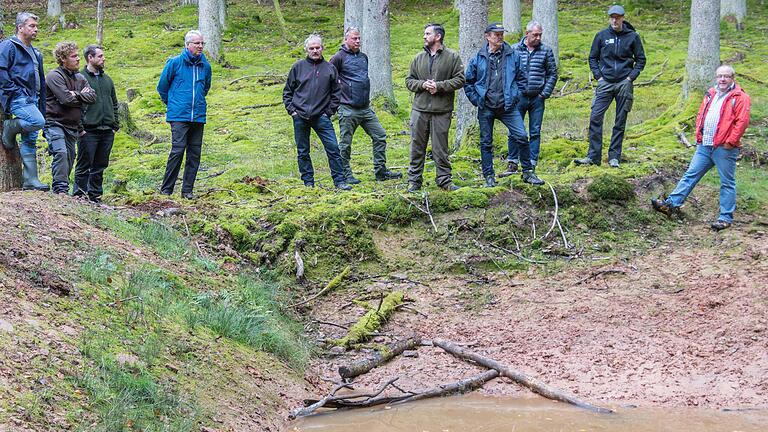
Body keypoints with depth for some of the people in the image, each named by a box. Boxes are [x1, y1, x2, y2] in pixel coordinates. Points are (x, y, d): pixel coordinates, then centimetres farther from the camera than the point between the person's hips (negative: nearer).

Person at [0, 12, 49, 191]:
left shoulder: (35, 53, 24)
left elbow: (41, 81, 26)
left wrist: (42, 107, 19)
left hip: (32, 100, 8)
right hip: (18, 98, -8)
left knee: (30, 140, 4)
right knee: (37, 122, -29)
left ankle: (30, 180, 4)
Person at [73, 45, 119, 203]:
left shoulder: (107, 79, 17)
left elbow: (114, 104, 22)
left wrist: (115, 125, 13)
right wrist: (80, 127, -15)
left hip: (107, 131, 7)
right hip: (88, 131, -6)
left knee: (100, 166, 10)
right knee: (84, 166, -2)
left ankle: (95, 196, 17)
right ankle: (79, 196, 1)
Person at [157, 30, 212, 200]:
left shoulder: (205, 66, 9)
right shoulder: (175, 63, -4)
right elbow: (162, 86, 8)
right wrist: (171, 103, 17)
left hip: (198, 117, 5)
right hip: (179, 116, -5)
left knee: (195, 153, 4)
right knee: (178, 150, -12)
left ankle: (187, 190, 12)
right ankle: (166, 189, -5)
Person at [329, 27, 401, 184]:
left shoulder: (363, 57, 15)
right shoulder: (339, 57, -7)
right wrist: (337, 86, -7)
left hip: (366, 108, 7)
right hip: (348, 110, -7)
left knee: (380, 137, 4)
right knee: (345, 144, 2)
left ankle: (381, 171, 11)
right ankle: (346, 175, 11)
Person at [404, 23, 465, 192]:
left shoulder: (452, 57, 0)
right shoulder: (419, 58, 10)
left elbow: (460, 80, -5)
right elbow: (409, 80, 12)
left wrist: (439, 86, -14)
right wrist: (422, 84, -8)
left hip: (442, 110, -3)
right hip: (420, 109, 3)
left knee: (440, 147, 3)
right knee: (417, 147, 5)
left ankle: (444, 179, 13)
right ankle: (414, 180, 12)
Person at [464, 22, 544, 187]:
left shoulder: (513, 55, 1)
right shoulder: (478, 58, 1)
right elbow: (468, 82, 10)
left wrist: (516, 96, 8)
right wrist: (476, 99, 2)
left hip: (508, 106, 0)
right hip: (486, 108, 0)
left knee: (521, 137, -9)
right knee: (486, 143, 6)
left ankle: (528, 172, 4)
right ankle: (489, 176, 16)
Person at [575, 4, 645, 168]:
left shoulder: (632, 36, 2)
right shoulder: (601, 36, 5)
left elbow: (641, 59, 9)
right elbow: (593, 58, 13)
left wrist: (631, 77, -2)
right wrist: (598, 76, 1)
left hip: (624, 84, -1)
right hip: (605, 83, 1)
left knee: (620, 122, 3)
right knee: (595, 118, -9)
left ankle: (614, 157, 10)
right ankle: (593, 156, -3)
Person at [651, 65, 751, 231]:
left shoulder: (740, 97, -6)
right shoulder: (711, 95, 16)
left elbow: (742, 122, -13)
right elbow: (700, 116, 22)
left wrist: (730, 141, -15)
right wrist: (699, 136, 11)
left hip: (725, 148, -7)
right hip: (704, 146, 7)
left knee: (727, 183, 2)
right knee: (691, 175, 5)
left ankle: (726, 217, 6)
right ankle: (672, 204, 4)